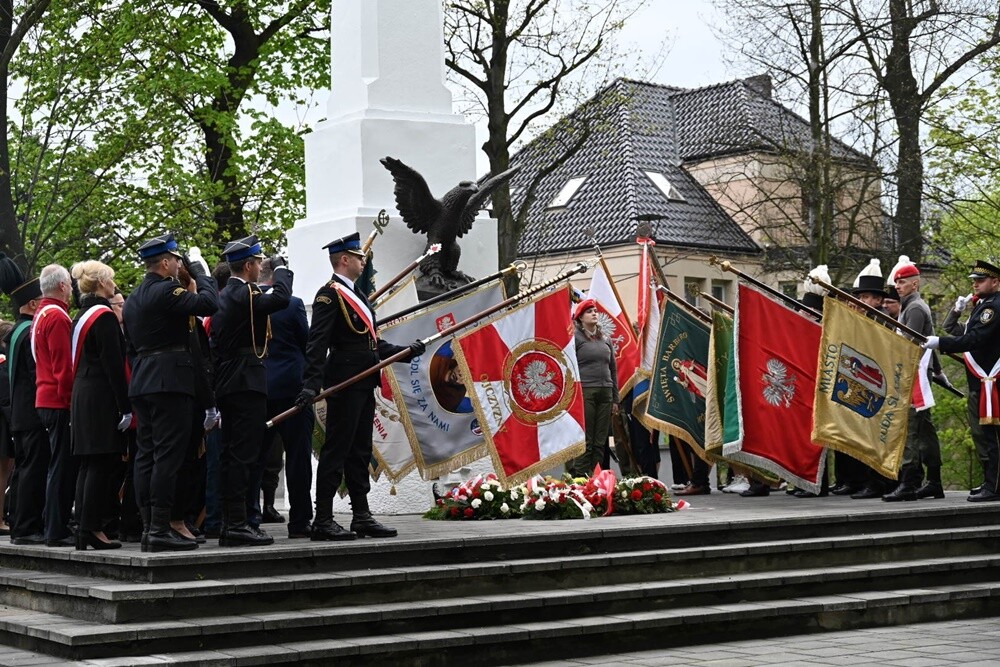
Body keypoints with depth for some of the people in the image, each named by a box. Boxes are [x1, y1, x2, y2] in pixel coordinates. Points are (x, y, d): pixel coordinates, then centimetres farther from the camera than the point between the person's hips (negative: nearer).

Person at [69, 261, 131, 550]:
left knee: (89, 465, 10)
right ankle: (92, 527, -8)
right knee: (102, 463, -7)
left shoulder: (82, 315, 16)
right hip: (102, 397, -9)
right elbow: (114, 364, -17)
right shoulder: (104, 315, -12)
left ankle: (83, 529, 11)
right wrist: (125, 406, -17)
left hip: (82, 395, 9)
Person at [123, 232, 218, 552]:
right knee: (168, 454, -10)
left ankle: (149, 528, 9)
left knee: (146, 455, 8)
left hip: (140, 382, 9)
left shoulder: (132, 299, 18)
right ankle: (160, 529, -13)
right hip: (170, 381, -9)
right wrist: (198, 271, -4)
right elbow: (209, 303, -20)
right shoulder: (166, 290, -11)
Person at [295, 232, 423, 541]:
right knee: (336, 450, -7)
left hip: (363, 385, 10)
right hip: (344, 384, -10)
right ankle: (323, 520, -5)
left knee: (360, 451, 11)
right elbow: (317, 344, -20)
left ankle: (361, 516, 16)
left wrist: (405, 351, 13)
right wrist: (312, 384, -28)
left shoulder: (356, 294, 20)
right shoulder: (330, 295, -10)